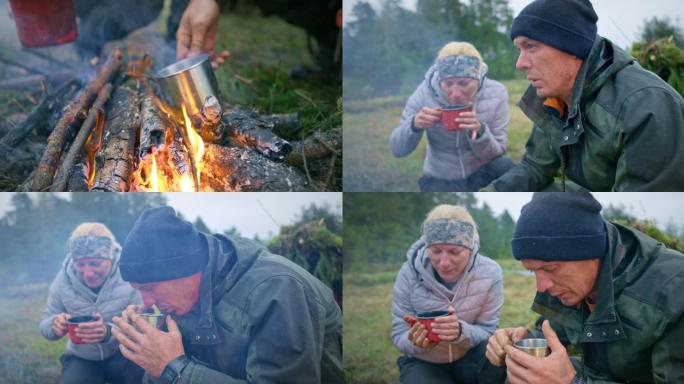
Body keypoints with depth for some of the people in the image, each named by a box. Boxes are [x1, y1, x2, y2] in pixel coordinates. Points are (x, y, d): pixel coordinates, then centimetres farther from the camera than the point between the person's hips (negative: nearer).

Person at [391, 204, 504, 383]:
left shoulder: (489, 273, -16)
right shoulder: (409, 273, -16)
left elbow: (488, 332, -12)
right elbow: (399, 336, -10)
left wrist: (462, 332, -35)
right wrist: (414, 342, -35)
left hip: (470, 357, 1)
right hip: (423, 362, -1)